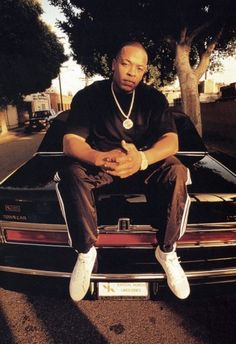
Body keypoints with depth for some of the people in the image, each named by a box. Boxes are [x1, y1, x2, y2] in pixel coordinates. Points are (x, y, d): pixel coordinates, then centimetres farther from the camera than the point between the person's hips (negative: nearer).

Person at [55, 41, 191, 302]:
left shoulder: (154, 98, -4)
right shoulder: (88, 96, -7)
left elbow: (171, 141, -16)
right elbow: (70, 142, -18)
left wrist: (142, 158, -39)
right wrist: (101, 158, -41)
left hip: (146, 161, 1)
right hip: (99, 162, 0)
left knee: (176, 172, -28)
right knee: (70, 173, -31)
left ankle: (166, 251, -12)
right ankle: (86, 251, -14)